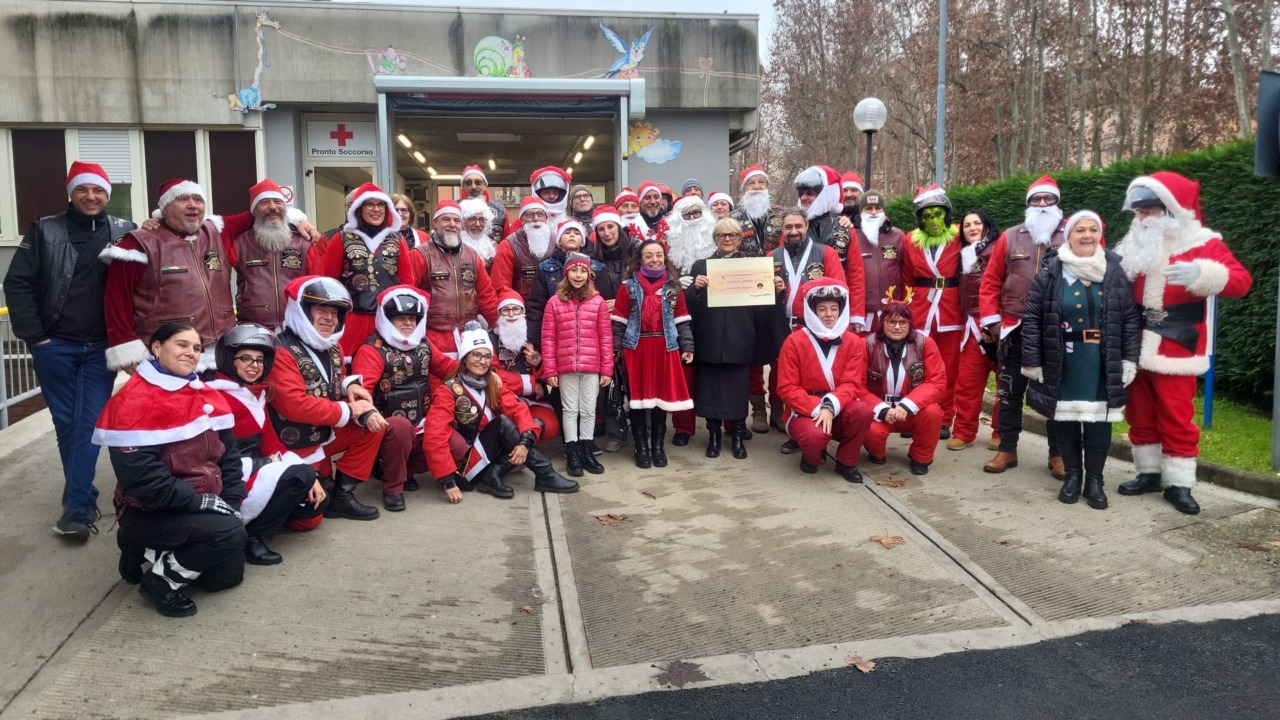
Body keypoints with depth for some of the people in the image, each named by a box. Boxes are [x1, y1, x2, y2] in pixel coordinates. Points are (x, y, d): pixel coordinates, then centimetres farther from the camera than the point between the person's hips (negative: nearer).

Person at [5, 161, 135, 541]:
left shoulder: (124, 232, 1)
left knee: (89, 422, -4)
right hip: (55, 346, 1)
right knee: (67, 423, 8)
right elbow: (18, 283, 1)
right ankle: (84, 499, 21)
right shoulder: (45, 231, 1)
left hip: (101, 348, -1)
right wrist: (33, 335, -4)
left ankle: (76, 508, -2)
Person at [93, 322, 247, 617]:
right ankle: (161, 581, -4)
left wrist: (229, 504, -4)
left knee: (227, 575, 6)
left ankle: (150, 552, 24)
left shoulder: (207, 396, 5)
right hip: (150, 512, -8)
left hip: (206, 507, 8)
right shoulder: (133, 402, -19)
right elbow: (140, 477, -26)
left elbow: (227, 454, 8)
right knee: (231, 533, -27)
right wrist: (199, 501, -23)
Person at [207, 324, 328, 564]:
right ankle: (250, 537, -14)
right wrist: (266, 463, -19)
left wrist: (311, 477, -1)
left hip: (255, 472, 9)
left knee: (316, 500, 4)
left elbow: (271, 443, 11)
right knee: (300, 475, -23)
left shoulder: (257, 394, 12)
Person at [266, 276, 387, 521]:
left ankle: (342, 495, 1)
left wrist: (365, 412, -14)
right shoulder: (281, 351, -22)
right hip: (293, 447, -8)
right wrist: (348, 411, -20)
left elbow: (339, 389, 10)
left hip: (326, 435, 8)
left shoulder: (332, 347, 4)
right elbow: (294, 405, -30)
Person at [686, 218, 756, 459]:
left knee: (738, 387, 4)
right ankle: (714, 434, 18)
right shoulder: (701, 266, 9)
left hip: (740, 340, 0)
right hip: (710, 340, 0)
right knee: (710, 387, 4)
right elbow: (689, 304, 2)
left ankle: (738, 435, 18)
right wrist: (695, 288, -17)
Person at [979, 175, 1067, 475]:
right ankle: (1007, 449, 20)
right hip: (1016, 329, 1)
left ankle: (1058, 453, 20)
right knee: (1010, 390, 8)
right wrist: (991, 319, -3)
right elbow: (990, 282, 4)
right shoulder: (1009, 238, 5)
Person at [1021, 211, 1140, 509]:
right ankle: (1072, 475, 23)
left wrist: (1129, 360, -2)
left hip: (1103, 365, 1)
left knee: (1099, 422, 5)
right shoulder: (1050, 273, -4)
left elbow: (1131, 319, 3)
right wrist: (1032, 361, -8)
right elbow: (1032, 319, -4)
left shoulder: (1115, 273, 2)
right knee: (1065, 421, 7)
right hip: (1062, 364, -1)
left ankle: (1095, 480, 19)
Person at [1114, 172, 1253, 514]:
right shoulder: (1134, 246, 11)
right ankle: (1149, 474, 23)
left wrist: (1201, 273, -32)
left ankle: (1179, 484, 7)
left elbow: (1241, 281, -15)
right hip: (1135, 350, 6)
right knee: (1140, 415, 11)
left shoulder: (1202, 244, -5)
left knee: (1176, 418, -2)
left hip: (1175, 350, -5)